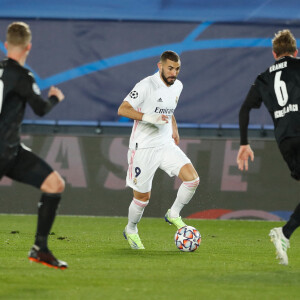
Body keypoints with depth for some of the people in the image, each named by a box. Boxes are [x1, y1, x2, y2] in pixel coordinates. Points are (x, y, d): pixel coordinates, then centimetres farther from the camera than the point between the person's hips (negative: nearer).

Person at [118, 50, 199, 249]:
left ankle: (173, 215, 7)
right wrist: (149, 117, -29)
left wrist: (174, 129, 14)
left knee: (192, 179, -14)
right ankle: (131, 230, 29)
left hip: (166, 144, 6)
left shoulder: (177, 86, 8)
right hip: (143, 148, -6)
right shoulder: (147, 85, -16)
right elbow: (123, 109, -19)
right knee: (143, 196, 2)